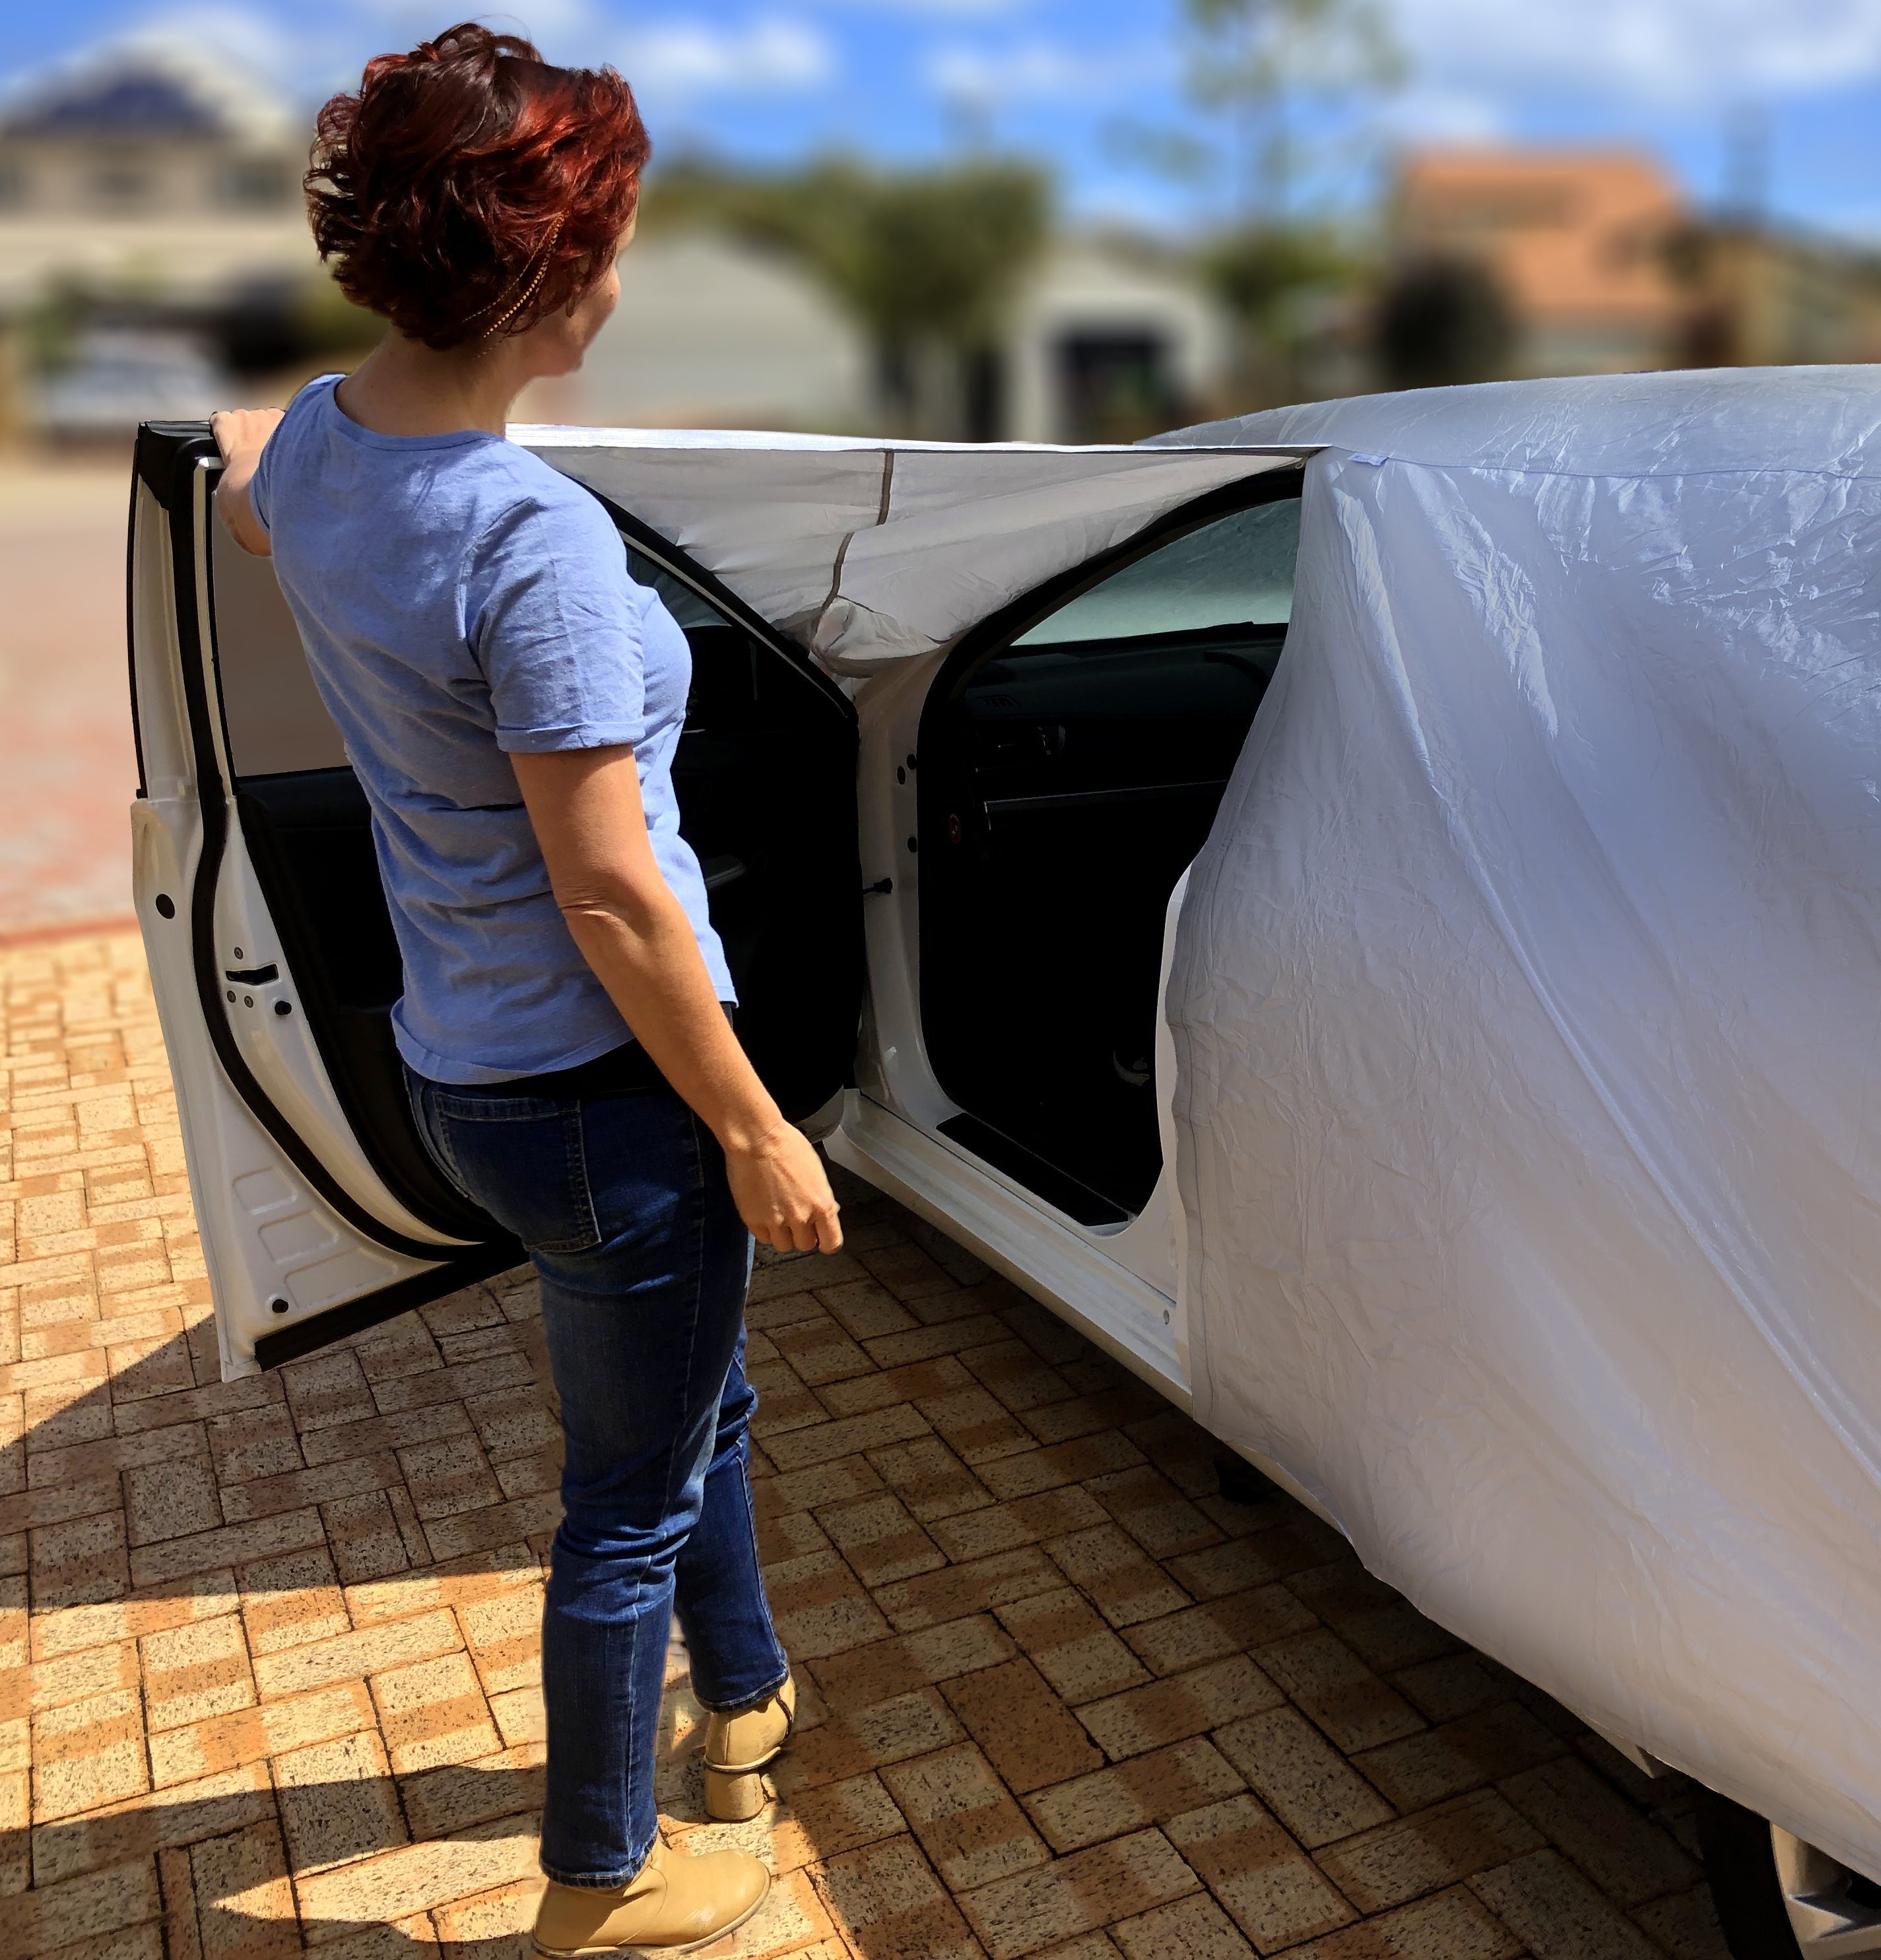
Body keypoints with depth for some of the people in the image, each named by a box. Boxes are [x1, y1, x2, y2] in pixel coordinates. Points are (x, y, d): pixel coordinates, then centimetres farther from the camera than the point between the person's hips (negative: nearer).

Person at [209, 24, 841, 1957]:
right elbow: (608, 895, -25)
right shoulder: (535, 538, -27)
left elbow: (242, 486, 26)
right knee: (634, 1501, 13)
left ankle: (748, 1701, 55)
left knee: (699, 1401, 29)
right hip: (598, 1086, -9)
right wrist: (759, 1131, -14)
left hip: (468, 1061, 9)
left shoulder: (311, 438, 0)